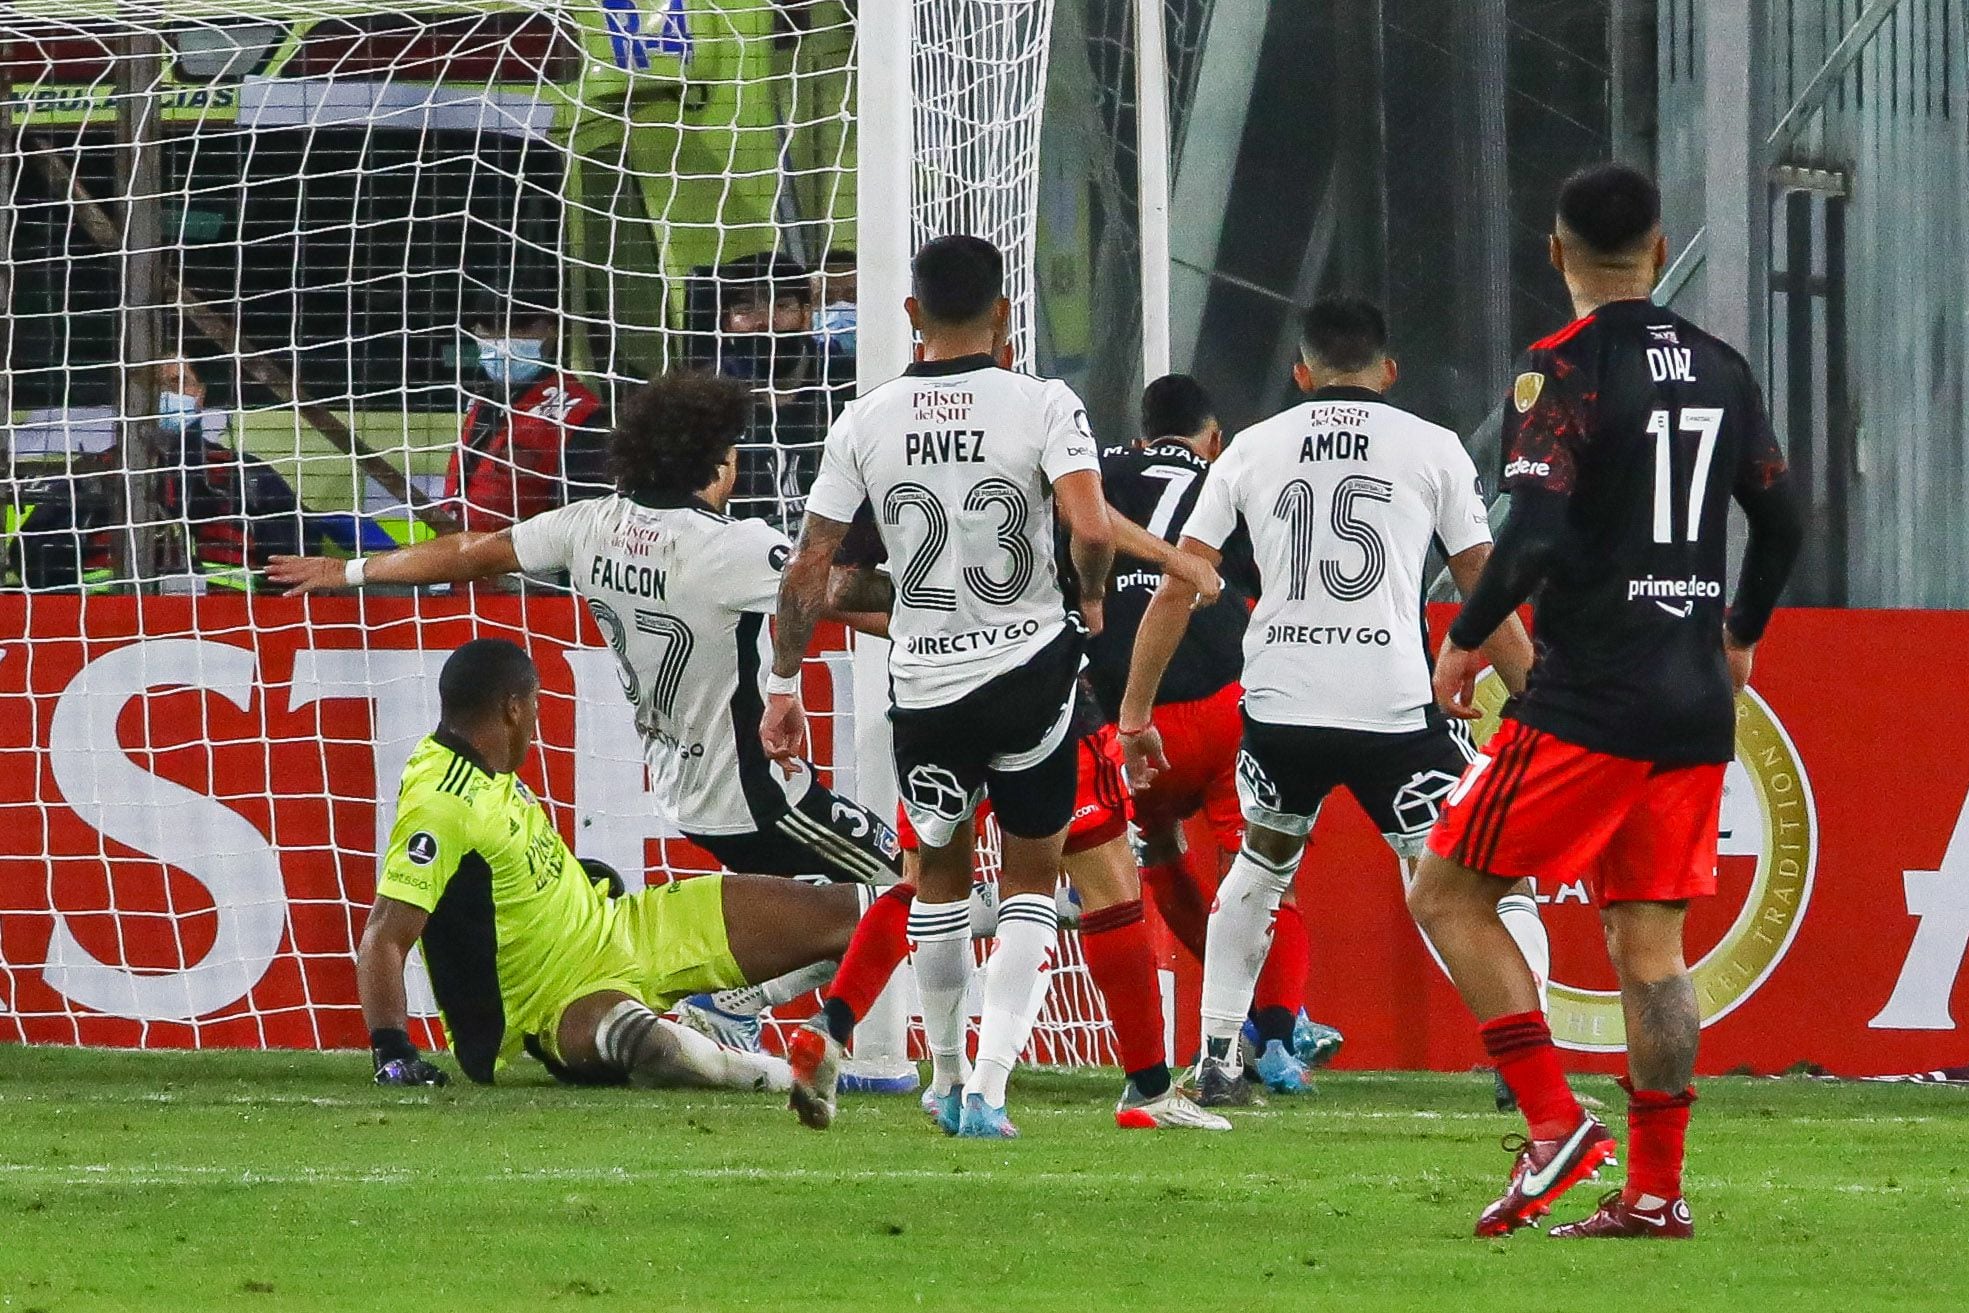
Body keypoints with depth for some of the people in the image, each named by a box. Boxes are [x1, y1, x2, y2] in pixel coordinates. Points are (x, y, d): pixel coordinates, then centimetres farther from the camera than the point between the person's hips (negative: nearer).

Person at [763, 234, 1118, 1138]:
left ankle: (945, 1078, 32)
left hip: (924, 688, 2)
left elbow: (809, 569, 0)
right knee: (1031, 877, 14)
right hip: (1031, 669, -2)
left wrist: (783, 684, 11)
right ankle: (989, 1088, 0)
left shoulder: (866, 422, -2)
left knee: (940, 869, 23)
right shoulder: (1043, 405, -9)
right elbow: (1092, 532, -22)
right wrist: (1091, 599, 0)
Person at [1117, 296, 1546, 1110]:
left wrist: (1136, 710, 15)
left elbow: (1177, 587, 10)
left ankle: (1216, 1059, 25)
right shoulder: (1433, 449, 7)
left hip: (1280, 707, 3)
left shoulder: (1252, 449, 12)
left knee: (1259, 869, 26)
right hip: (1395, 710, -2)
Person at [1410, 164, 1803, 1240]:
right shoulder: (1721, 371, 9)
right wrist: (1739, 635, 34)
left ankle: (1555, 1122, -9)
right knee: (1649, 940, 9)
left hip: (1588, 701, -6)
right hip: (1697, 706, 6)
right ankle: (1654, 1190, 4)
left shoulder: (1562, 369, -11)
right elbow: (1781, 525, 18)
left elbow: (1535, 536, -20)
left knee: (1449, 895, 3)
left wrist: (1465, 641, -4)